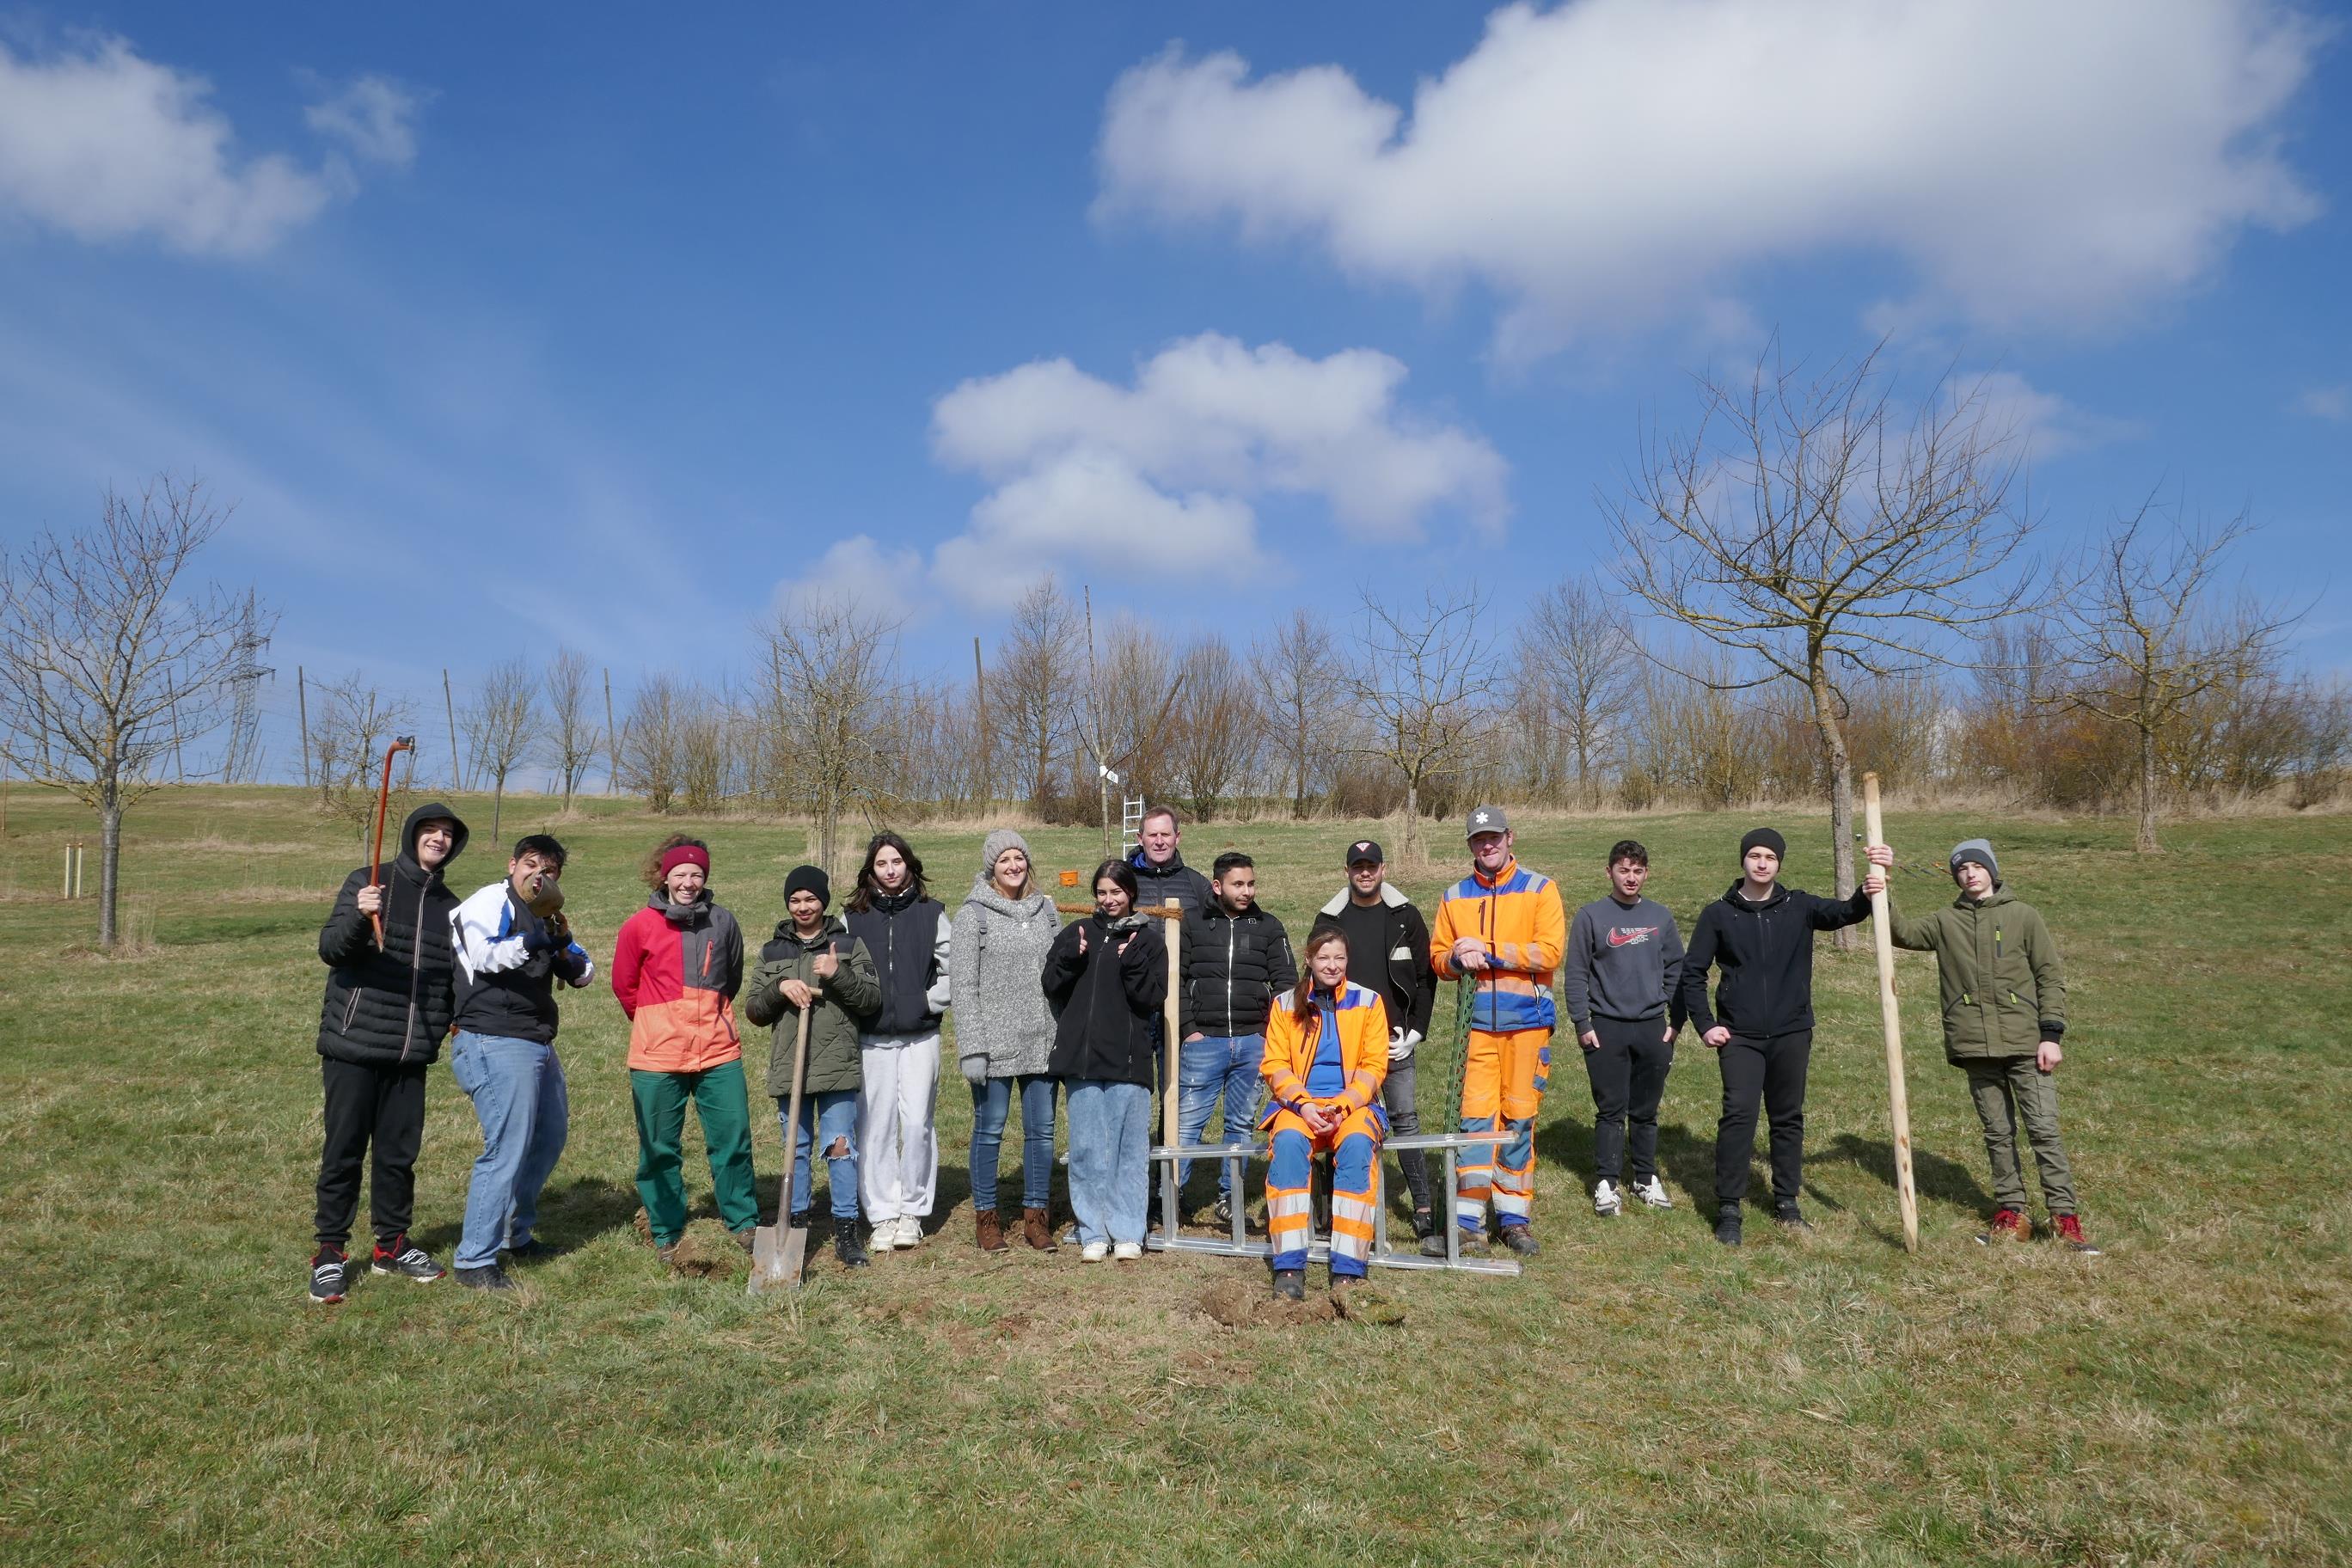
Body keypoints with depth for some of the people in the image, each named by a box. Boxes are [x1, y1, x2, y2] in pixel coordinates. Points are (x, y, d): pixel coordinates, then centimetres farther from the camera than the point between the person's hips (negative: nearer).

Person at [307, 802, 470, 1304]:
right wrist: (358, 916, -32)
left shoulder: (449, 905, 12)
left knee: (399, 1153, 11)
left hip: (411, 1054, 4)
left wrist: (451, 1020, 5)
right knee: (344, 1151, 2)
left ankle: (391, 1244, 26)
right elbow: (329, 948, -13)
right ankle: (330, 1253, 15)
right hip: (353, 1044, -4)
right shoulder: (367, 882, -3)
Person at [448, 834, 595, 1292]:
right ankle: (474, 1261, -3)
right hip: (495, 1045, -9)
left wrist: (563, 940, -6)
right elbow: (485, 957, -23)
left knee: (550, 1139, 18)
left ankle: (518, 1233, 35)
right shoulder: (492, 901, -5)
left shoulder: (542, 918, 19)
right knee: (507, 1150, -12)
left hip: (537, 1045, 9)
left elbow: (584, 975, 12)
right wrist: (532, 935, -32)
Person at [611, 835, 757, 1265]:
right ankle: (666, 1233, 22)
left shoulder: (722, 922, 3)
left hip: (718, 1050, 2)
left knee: (733, 1138, 3)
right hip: (657, 1055, -1)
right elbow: (624, 985, 10)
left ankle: (744, 1222, 19)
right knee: (659, 1148, 7)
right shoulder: (640, 926, -3)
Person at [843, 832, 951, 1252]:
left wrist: (930, 1003, -4)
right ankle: (883, 1217, 11)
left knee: (917, 1123, -2)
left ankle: (912, 1212, 11)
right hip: (871, 1038, 1)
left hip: (920, 1035, -1)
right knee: (875, 1127, 1)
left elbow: (951, 968, 5)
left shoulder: (931, 913, 4)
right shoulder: (853, 917, 5)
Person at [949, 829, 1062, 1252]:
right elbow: (962, 984, -7)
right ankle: (986, 1216, 19)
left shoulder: (1044, 907, 9)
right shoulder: (974, 912, -4)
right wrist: (972, 1047, -12)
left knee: (1041, 1129, 8)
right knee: (990, 1129, 5)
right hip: (995, 1043, -4)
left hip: (1042, 1042, 4)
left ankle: (1036, 1216, 20)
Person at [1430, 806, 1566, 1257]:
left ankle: (1516, 1217, 17)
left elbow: (1549, 952, -9)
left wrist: (1487, 949, -14)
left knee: (1520, 1118, 5)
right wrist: (1458, 958, -11)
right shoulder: (1454, 897, 10)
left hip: (1528, 1021, -1)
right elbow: (1438, 957, 11)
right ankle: (1469, 1226, -1)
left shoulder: (1539, 888, 2)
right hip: (1477, 1021, 1)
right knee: (1475, 1117, -4)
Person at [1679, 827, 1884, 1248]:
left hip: (1792, 1033, 2)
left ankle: (1786, 1202, 26)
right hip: (1739, 1037, -2)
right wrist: (1705, 1024, -4)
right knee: (1738, 1115, -11)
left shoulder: (1798, 907, 4)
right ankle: (1728, 1210, -3)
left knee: (1789, 1119, 11)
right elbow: (1692, 972, 4)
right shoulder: (1719, 914, 0)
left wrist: (1865, 896, -35)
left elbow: (1842, 913, -13)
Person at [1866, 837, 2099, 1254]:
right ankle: (2011, 1213, 18)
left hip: (2026, 1045, -2)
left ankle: (2065, 1217, 4)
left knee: (2044, 1129, -3)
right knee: (1997, 1133, 10)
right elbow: (1902, 932, -6)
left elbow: (2051, 976, 2)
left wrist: (2051, 1034, -6)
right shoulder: (1945, 921, 9)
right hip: (1976, 1048, 2)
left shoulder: (2022, 915, 3)